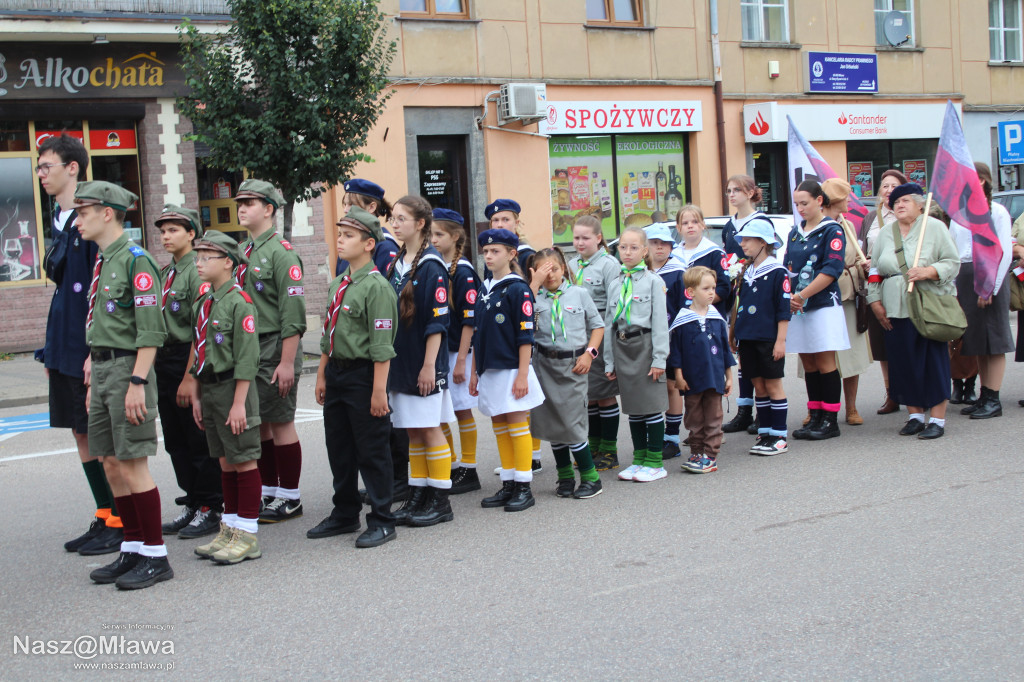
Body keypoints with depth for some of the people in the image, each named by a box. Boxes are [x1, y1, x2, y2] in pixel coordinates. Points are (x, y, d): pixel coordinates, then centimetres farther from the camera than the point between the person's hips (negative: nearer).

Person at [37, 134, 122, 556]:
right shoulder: (60, 221, 14)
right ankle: (104, 518, 22)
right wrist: (52, 348, 17)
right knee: (81, 434, 13)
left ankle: (121, 523, 9)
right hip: (66, 347, 9)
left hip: (92, 347, -9)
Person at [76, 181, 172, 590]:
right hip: (101, 369, 9)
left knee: (132, 464, -6)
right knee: (111, 464, 10)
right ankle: (133, 550, 19)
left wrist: (137, 382, -21)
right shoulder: (101, 261, 16)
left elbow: (150, 330, -17)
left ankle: (155, 556, 2)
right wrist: (93, 380, 19)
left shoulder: (136, 260, -12)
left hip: (126, 368, -9)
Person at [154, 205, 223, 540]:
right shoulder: (163, 273, 15)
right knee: (175, 441, 13)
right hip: (164, 362, 9)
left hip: (190, 360, -9)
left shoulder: (198, 271, -11)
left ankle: (210, 509, 7)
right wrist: (153, 367, 14)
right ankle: (192, 503, 22)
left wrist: (190, 377, -19)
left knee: (201, 440, -2)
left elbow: (201, 330, -17)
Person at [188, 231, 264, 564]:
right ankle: (229, 530, 24)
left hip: (233, 389, -8)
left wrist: (239, 403, -19)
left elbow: (246, 357, -17)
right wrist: (196, 396, 15)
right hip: (209, 390, 8)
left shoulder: (239, 301, -13)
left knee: (244, 461, 0)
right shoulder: (203, 302, 12)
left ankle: (247, 536, 6)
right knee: (225, 462, 15)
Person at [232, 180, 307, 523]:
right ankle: (268, 493, 23)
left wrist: (287, 362, -19)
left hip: (274, 350, -8)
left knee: (281, 423, 0)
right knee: (257, 424, 12)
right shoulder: (242, 251, 13)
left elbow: (293, 313, -16)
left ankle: (290, 498, 10)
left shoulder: (281, 251, -11)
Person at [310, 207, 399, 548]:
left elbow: (382, 344, -18)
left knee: (372, 450, 0)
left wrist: (379, 389, -20)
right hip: (336, 373, 9)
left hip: (363, 374, -9)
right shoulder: (338, 284, 13)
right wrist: (322, 375, 18)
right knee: (338, 447, 16)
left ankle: (381, 520, 11)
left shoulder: (376, 286, -14)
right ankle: (345, 514, 31)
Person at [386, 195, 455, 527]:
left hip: (424, 363, -7)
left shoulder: (431, 266, -12)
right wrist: (392, 360, 14)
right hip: (401, 361, 7)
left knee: (430, 429, -1)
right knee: (413, 432, 11)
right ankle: (418, 497, 19)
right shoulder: (396, 264, 12)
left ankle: (440, 501, 8)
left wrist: (429, 365, -18)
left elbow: (437, 321, -15)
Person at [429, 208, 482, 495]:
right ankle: (452, 468, 21)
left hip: (457, 352, -7)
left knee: (462, 410, 2)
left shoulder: (463, 272, -10)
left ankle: (469, 471, 12)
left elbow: (470, 320, -14)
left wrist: (461, 359, -17)